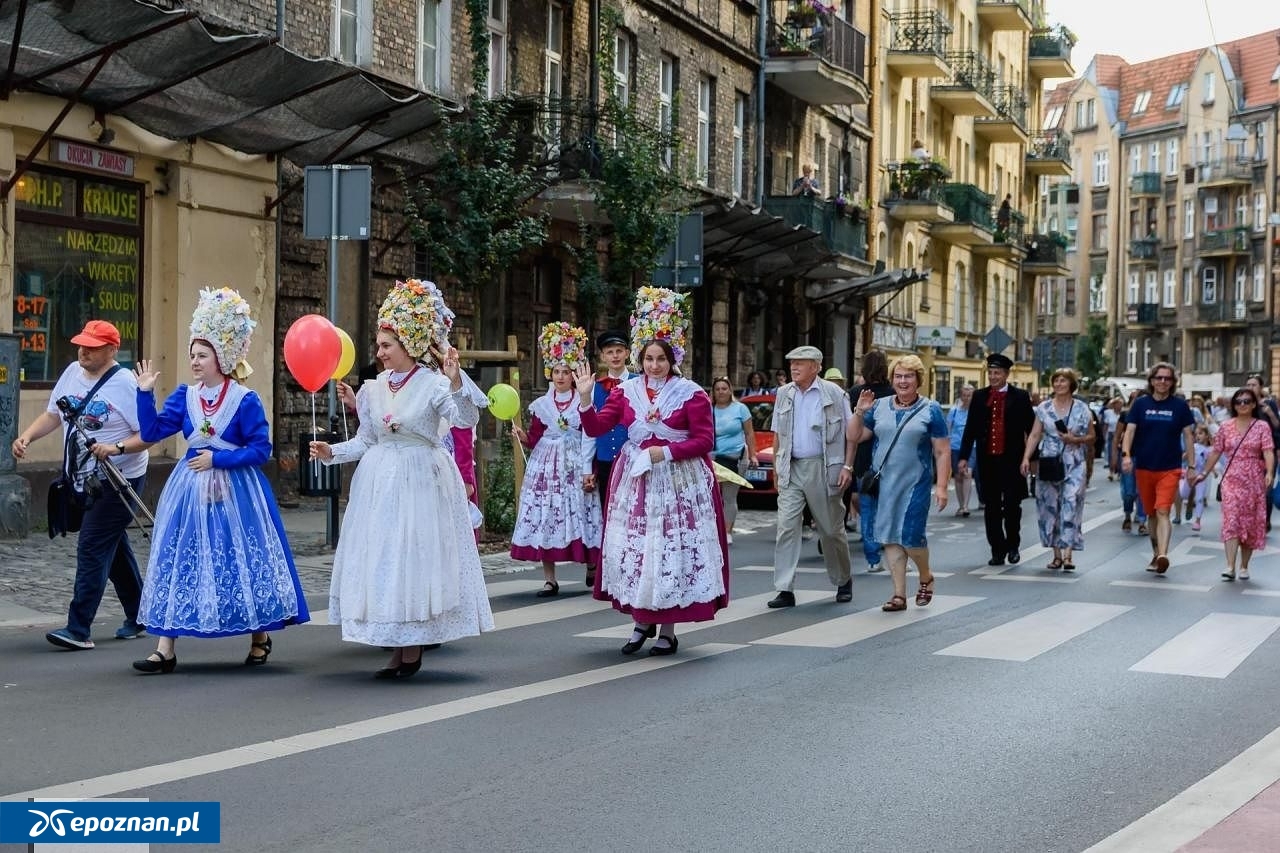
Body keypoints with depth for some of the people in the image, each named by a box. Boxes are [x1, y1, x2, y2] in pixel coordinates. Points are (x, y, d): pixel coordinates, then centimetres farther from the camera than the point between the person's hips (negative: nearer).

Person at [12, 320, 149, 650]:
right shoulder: (72, 373, 6)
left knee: (93, 548, -12)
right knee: (114, 547, 17)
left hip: (118, 481, -8)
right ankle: (137, 616, 31)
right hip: (84, 482, 8)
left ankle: (78, 629, -11)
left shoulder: (126, 384, -15)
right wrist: (26, 437, -3)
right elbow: (52, 415, 13)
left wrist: (117, 447, -32)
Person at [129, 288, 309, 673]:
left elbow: (261, 450, -10)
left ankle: (260, 638, 24)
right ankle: (165, 649, 3)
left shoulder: (245, 400, -9)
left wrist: (217, 458, -15)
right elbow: (152, 432, 0)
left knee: (242, 558, 4)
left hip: (233, 491, -4)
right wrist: (145, 394, -9)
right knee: (178, 560, 1)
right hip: (191, 490, 4)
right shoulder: (184, 396, 4)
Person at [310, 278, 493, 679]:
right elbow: (365, 441, 13)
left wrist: (456, 383, -37)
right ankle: (400, 647, 15)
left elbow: (467, 420, -23)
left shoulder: (434, 384, -8)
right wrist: (331, 452, -1)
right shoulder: (373, 389, 7)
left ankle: (412, 650, 8)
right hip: (380, 482, 6)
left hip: (421, 481, -6)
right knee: (381, 560, 6)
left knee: (415, 558, -2)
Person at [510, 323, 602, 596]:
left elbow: (589, 438, -2)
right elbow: (535, 439, 7)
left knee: (579, 517, -3)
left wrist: (587, 470, -9)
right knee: (544, 517, -1)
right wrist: (523, 436, -14)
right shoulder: (541, 404, 8)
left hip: (575, 465, -2)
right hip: (546, 465, 2)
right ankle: (549, 579, 4)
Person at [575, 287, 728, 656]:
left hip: (678, 480, -3)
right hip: (635, 480, 4)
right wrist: (585, 398, -14)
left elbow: (705, 440, -7)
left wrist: (667, 452, -16)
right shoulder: (626, 391, 5)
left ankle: (668, 629, 8)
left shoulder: (691, 393, -4)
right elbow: (595, 428, 1)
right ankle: (642, 621, 20)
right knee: (633, 549, 5)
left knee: (674, 548, -1)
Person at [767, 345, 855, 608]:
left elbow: (850, 433, -1)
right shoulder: (784, 394, 10)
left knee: (832, 528, 8)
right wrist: (776, 468, 11)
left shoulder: (834, 394, -2)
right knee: (786, 527, -7)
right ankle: (785, 590, -7)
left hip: (824, 468, -3)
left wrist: (847, 466, -8)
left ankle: (844, 581, 28)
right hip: (791, 469, 3)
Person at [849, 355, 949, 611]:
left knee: (910, 536, -8)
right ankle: (899, 594, 12)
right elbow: (855, 437, 10)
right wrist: (859, 412, -6)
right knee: (890, 539, 4)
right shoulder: (879, 407, 9)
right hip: (883, 484, 4)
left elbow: (942, 452, -2)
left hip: (916, 484, -4)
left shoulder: (930, 410, 0)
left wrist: (941, 486, -9)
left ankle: (926, 577, 21)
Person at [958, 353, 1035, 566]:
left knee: (1012, 505, 1)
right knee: (991, 508, 5)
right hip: (987, 460, 3)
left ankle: (1013, 546, 19)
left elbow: (1031, 428, 1)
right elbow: (971, 428, 7)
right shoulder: (979, 396, 8)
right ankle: (997, 550, 12)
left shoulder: (1020, 397, 1)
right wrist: (964, 456, 1)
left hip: (1012, 460, -2)